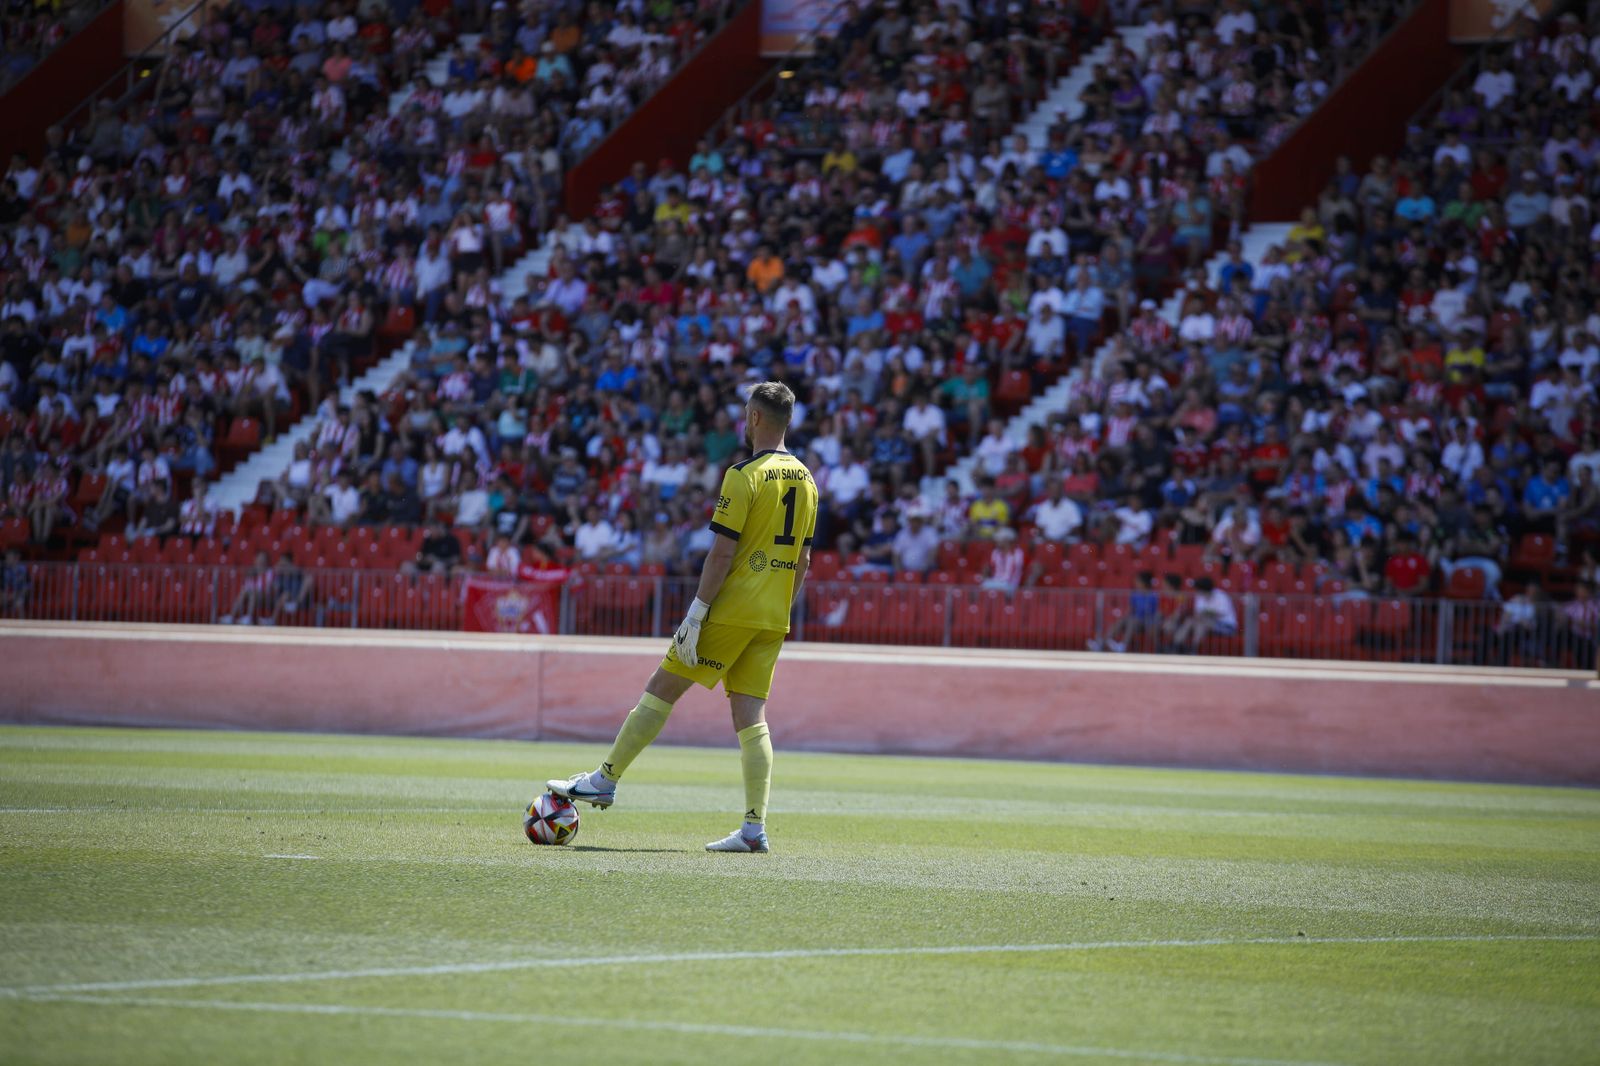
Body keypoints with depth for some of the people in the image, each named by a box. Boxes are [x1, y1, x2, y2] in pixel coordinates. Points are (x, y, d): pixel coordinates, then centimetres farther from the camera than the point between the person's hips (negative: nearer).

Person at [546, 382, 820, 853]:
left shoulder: (745, 475, -11)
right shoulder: (805, 480, 12)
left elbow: (722, 553, -15)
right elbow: (802, 560, 17)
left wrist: (696, 615, -13)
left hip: (731, 613, -7)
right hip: (771, 621, 7)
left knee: (661, 690, 2)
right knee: (750, 715, 3)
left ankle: (606, 779, 8)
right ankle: (755, 828, -4)